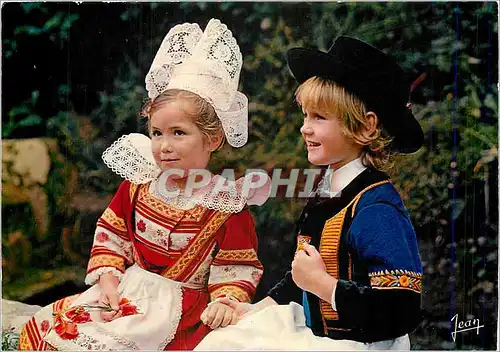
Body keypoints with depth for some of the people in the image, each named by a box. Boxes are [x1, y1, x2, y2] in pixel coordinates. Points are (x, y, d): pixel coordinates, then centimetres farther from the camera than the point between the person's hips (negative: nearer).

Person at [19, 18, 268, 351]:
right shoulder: (138, 184, 3)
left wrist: (225, 301, -22)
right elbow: (111, 236, 10)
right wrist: (107, 277, -4)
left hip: (181, 305, -5)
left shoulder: (228, 204, -10)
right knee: (46, 325, -6)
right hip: (126, 288, 5)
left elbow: (238, 268, -5)